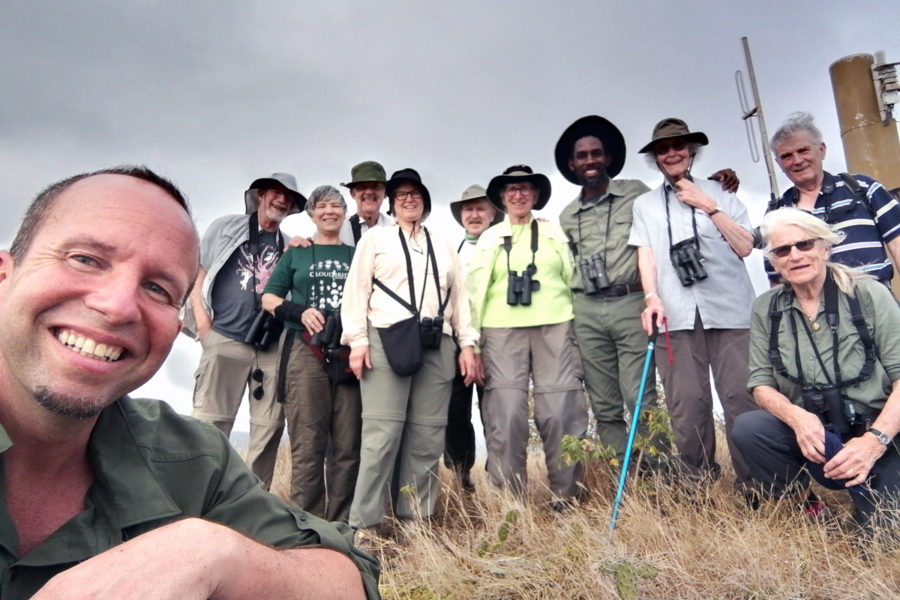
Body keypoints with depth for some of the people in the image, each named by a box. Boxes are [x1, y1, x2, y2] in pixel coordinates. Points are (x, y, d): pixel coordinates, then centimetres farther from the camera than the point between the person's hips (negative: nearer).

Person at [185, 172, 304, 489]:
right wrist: (201, 316, -2)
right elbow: (198, 272, 9)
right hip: (225, 339, -3)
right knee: (211, 421, -3)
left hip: (273, 345, 3)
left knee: (269, 426, 2)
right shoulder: (226, 227, 13)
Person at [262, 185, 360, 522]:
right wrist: (300, 312, -8)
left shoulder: (356, 255, 18)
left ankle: (341, 524, 9)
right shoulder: (297, 253, 16)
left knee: (348, 443, 0)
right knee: (307, 442, -4)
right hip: (306, 352, -1)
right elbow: (268, 298, 12)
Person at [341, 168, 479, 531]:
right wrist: (357, 340, -7)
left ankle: (417, 519, 11)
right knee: (382, 431, -10)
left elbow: (459, 297, 18)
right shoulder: (375, 239, 14)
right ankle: (365, 523, -3)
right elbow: (357, 289, 4)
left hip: (437, 345, 4)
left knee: (428, 435, 2)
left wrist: (467, 344, 8)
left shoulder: (444, 248, 24)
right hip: (387, 340, -3)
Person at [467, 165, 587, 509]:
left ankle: (566, 497, 8)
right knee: (506, 416, -5)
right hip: (502, 330, 0)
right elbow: (476, 291, 13)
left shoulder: (555, 233, 16)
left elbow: (574, 279, 13)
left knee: (561, 413, -4)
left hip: (555, 327, 0)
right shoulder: (489, 239, 16)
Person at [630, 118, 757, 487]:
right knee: (686, 405, -4)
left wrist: (708, 206, 0)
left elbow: (744, 246, 6)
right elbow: (645, 253, 6)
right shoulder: (645, 204, 18)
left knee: (742, 398, -6)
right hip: (676, 315, 0)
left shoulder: (719, 193, 16)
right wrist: (652, 297, -9)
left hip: (729, 310, 0)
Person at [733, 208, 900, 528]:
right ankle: (808, 508, -6)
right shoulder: (765, 309, 0)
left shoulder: (867, 294, -7)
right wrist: (796, 417, -22)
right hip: (809, 433, 2)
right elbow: (761, 382, -1)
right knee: (747, 427, -27)